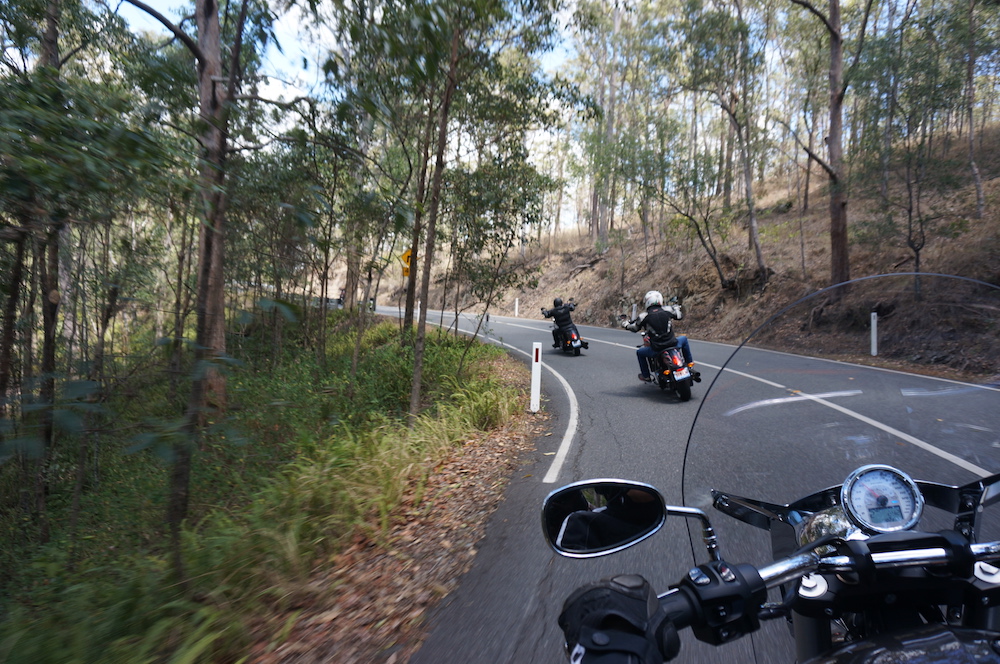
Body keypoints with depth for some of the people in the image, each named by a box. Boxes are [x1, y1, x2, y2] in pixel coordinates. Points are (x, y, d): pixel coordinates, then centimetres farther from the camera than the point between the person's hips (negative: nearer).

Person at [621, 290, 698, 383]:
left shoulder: (644, 316, -6)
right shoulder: (668, 310, -2)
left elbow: (634, 328, 9)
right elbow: (680, 316, 17)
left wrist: (625, 324, 30)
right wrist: (676, 308, 39)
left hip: (656, 350, -2)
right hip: (673, 345, 2)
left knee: (639, 352, 28)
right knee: (684, 339, 35)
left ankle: (646, 376, 33)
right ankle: (690, 366, 35)